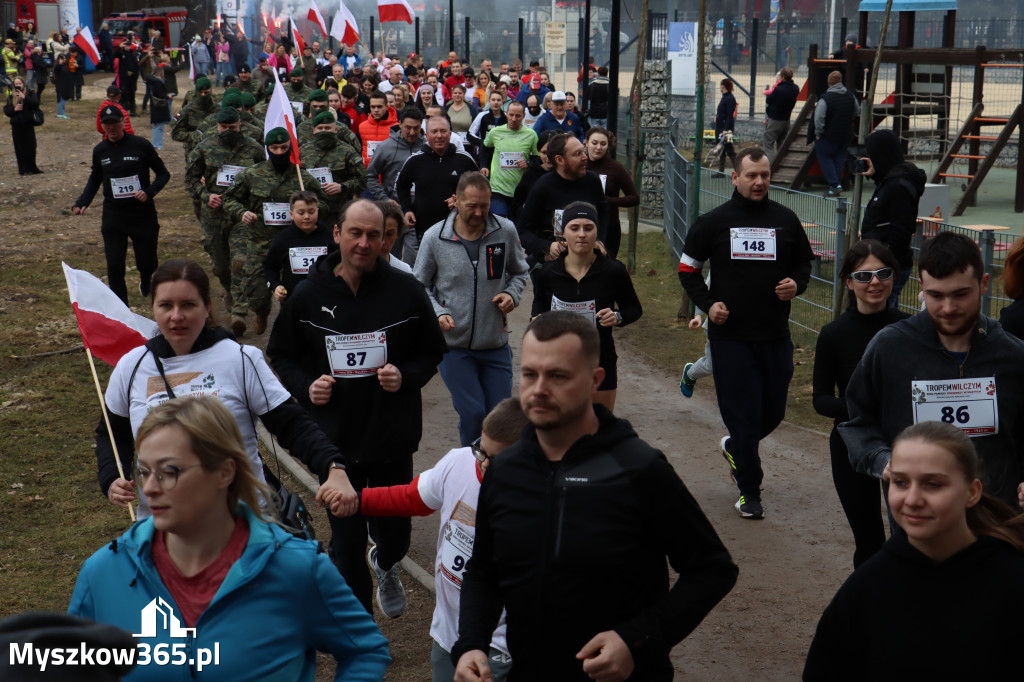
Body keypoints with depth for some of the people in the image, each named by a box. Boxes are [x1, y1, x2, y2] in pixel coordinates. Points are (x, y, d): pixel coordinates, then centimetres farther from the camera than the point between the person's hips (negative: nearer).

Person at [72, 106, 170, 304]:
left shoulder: (141, 145, -6)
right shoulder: (100, 151, 5)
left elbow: (163, 174, 0)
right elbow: (95, 179, 21)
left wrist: (149, 191, -18)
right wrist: (82, 202, 6)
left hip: (143, 215, -2)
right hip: (112, 218, 2)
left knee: (147, 263, 7)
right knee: (114, 268, -3)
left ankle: (145, 280, 44)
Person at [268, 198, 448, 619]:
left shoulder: (405, 292, -6)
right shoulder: (307, 296, -4)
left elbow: (432, 352, 6)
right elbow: (281, 355, 9)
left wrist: (406, 376, -14)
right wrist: (306, 386, -10)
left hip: (393, 440, 0)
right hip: (335, 441, 0)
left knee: (394, 532, 14)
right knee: (346, 542, 7)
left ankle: (385, 565, 53)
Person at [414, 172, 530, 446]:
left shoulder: (506, 231, -2)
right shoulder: (434, 238, -5)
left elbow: (519, 271, 16)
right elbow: (420, 286, 6)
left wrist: (512, 293, -5)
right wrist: (437, 312, -12)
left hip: (496, 343, 2)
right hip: (453, 344, -2)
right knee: (472, 414, -7)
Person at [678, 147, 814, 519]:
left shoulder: (786, 220, 7)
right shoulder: (713, 222, 0)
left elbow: (804, 262, 19)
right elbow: (687, 268, 8)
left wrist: (796, 284, -3)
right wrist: (708, 303, -6)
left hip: (776, 335, 3)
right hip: (730, 335, -3)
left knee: (773, 412, 10)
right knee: (743, 414, -2)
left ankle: (736, 447, 41)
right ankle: (749, 491, 14)